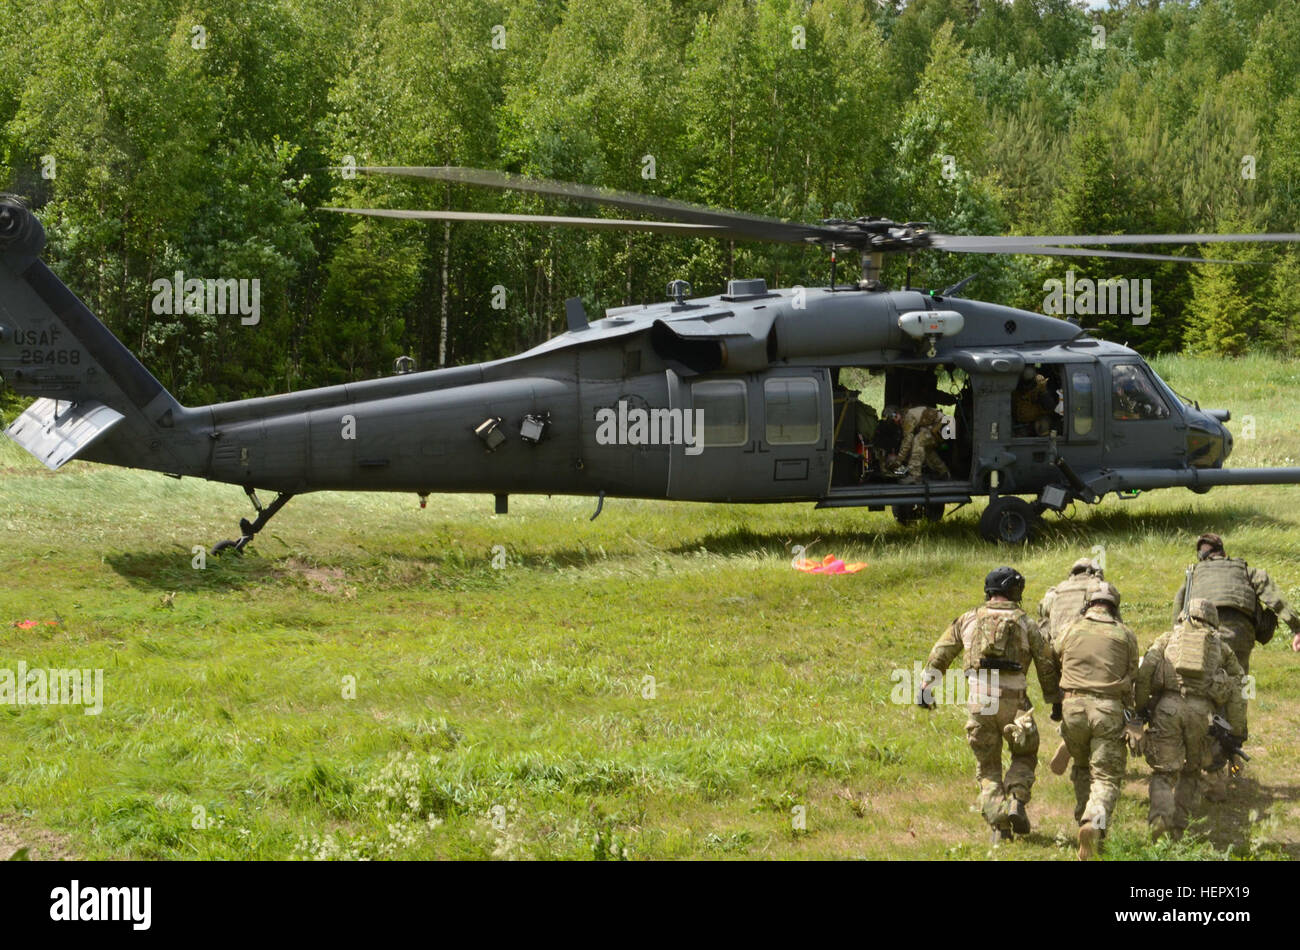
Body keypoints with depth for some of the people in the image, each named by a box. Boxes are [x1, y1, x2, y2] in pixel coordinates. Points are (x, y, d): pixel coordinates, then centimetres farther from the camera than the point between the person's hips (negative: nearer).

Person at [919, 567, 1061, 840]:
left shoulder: (969, 619, 11)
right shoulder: (1025, 622, 5)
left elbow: (940, 654, 13)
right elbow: (1046, 665, 6)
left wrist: (926, 687, 18)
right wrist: (1055, 702, 14)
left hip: (978, 700, 1)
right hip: (1013, 702, -1)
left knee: (988, 767, 13)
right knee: (1024, 756, 21)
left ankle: (998, 824, 0)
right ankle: (1017, 802, -3)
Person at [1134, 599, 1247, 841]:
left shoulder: (1169, 638, 21)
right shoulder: (1221, 648, 24)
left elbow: (1145, 669, 3)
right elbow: (1237, 691, 16)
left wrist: (1141, 706, 10)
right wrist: (1237, 731, 19)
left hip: (1168, 706, -1)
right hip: (1201, 710, 1)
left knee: (1164, 771, 3)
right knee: (1191, 771, 20)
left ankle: (1160, 815, -23)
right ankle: (1179, 825, 11)